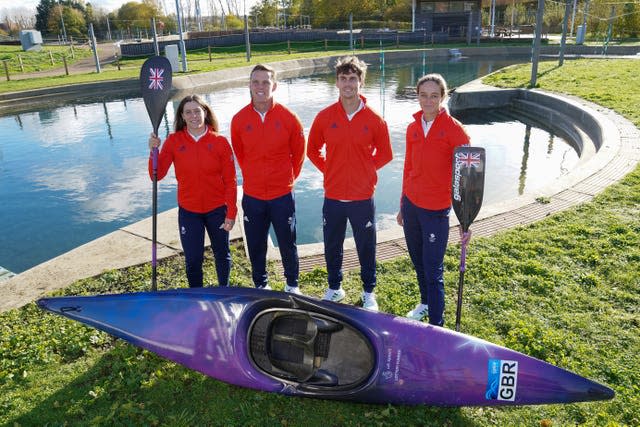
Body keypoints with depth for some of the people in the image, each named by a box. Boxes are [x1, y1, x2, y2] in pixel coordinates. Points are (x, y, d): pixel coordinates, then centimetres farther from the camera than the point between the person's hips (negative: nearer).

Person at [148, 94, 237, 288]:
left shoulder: (220, 142, -8)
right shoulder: (174, 141, -4)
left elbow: (230, 181, -7)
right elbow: (157, 175, -8)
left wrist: (231, 213, -8)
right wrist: (154, 150, -24)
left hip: (217, 210, 0)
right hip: (188, 211, 1)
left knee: (222, 254, 16)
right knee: (193, 259, 5)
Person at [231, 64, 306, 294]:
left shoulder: (288, 117, -8)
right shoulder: (239, 119, -3)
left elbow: (299, 152, 6)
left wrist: (289, 177, 10)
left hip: (282, 194, -1)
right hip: (252, 195, 2)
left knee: (287, 243, 11)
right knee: (256, 245, 13)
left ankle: (292, 285, 32)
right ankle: (260, 285, 34)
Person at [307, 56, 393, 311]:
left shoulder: (374, 119, -5)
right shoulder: (324, 117, -2)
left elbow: (384, 154, 6)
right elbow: (313, 150, 10)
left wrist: (365, 170, 1)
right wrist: (329, 170, 3)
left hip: (363, 197, -1)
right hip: (332, 197, 2)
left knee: (366, 247, 10)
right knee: (332, 246, 15)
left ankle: (369, 292, 30)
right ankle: (334, 288, 36)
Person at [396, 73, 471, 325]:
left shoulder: (453, 129, -11)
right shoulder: (413, 128, 5)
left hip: (436, 209, -5)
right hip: (411, 204, 6)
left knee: (433, 270, -2)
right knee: (418, 261, 19)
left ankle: (436, 326, 10)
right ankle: (425, 303, 41)